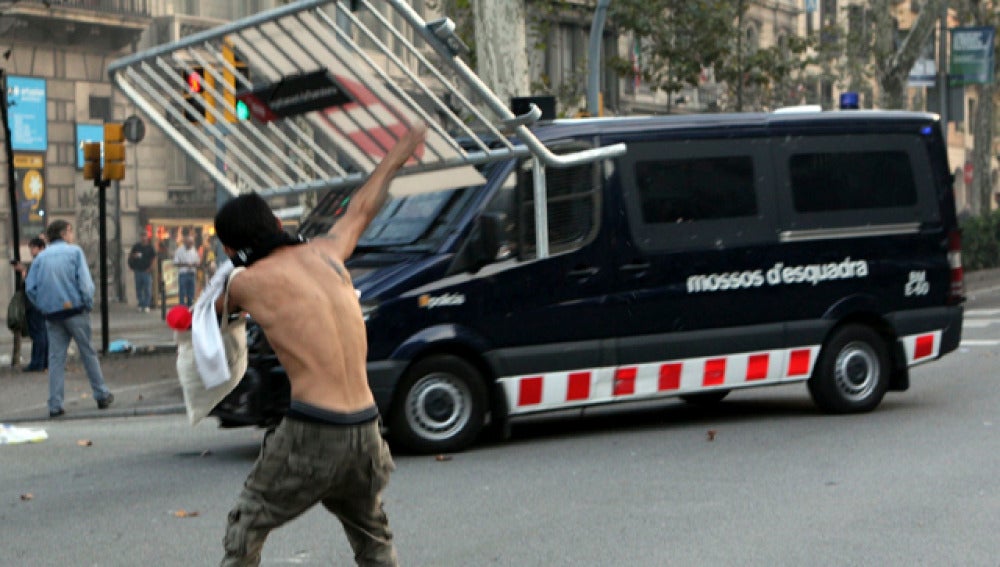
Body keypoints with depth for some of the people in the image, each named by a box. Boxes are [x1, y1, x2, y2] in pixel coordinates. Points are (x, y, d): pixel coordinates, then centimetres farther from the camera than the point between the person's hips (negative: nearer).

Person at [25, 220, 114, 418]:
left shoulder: (40, 257, 8)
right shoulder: (74, 251, -2)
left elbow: (30, 287, 3)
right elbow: (85, 282, -10)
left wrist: (43, 307, 10)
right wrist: (89, 304, 0)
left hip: (51, 314, 3)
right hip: (75, 311, -3)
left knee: (56, 358, 5)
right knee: (88, 353, 8)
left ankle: (55, 405, 0)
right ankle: (102, 396, 14)